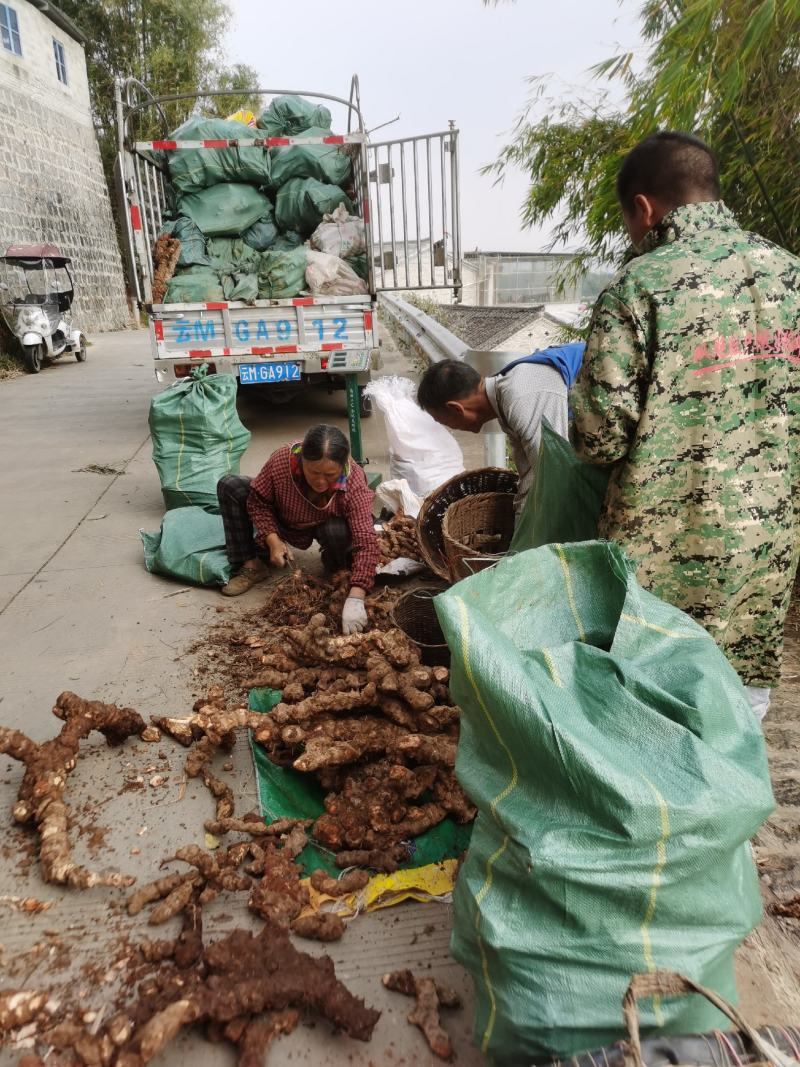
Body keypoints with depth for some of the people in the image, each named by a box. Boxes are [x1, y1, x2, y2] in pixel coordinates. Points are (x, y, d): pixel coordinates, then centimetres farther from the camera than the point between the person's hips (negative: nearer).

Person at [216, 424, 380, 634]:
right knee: (229, 486, -15)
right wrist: (273, 540, -29)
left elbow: (367, 543, -44)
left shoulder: (355, 485, -38)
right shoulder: (281, 460, -33)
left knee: (338, 533, -39)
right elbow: (258, 499, -16)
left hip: (327, 525, -2)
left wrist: (355, 598, -53)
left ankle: (338, 572, -1)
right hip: (283, 522, 3)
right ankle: (251, 566, -9)